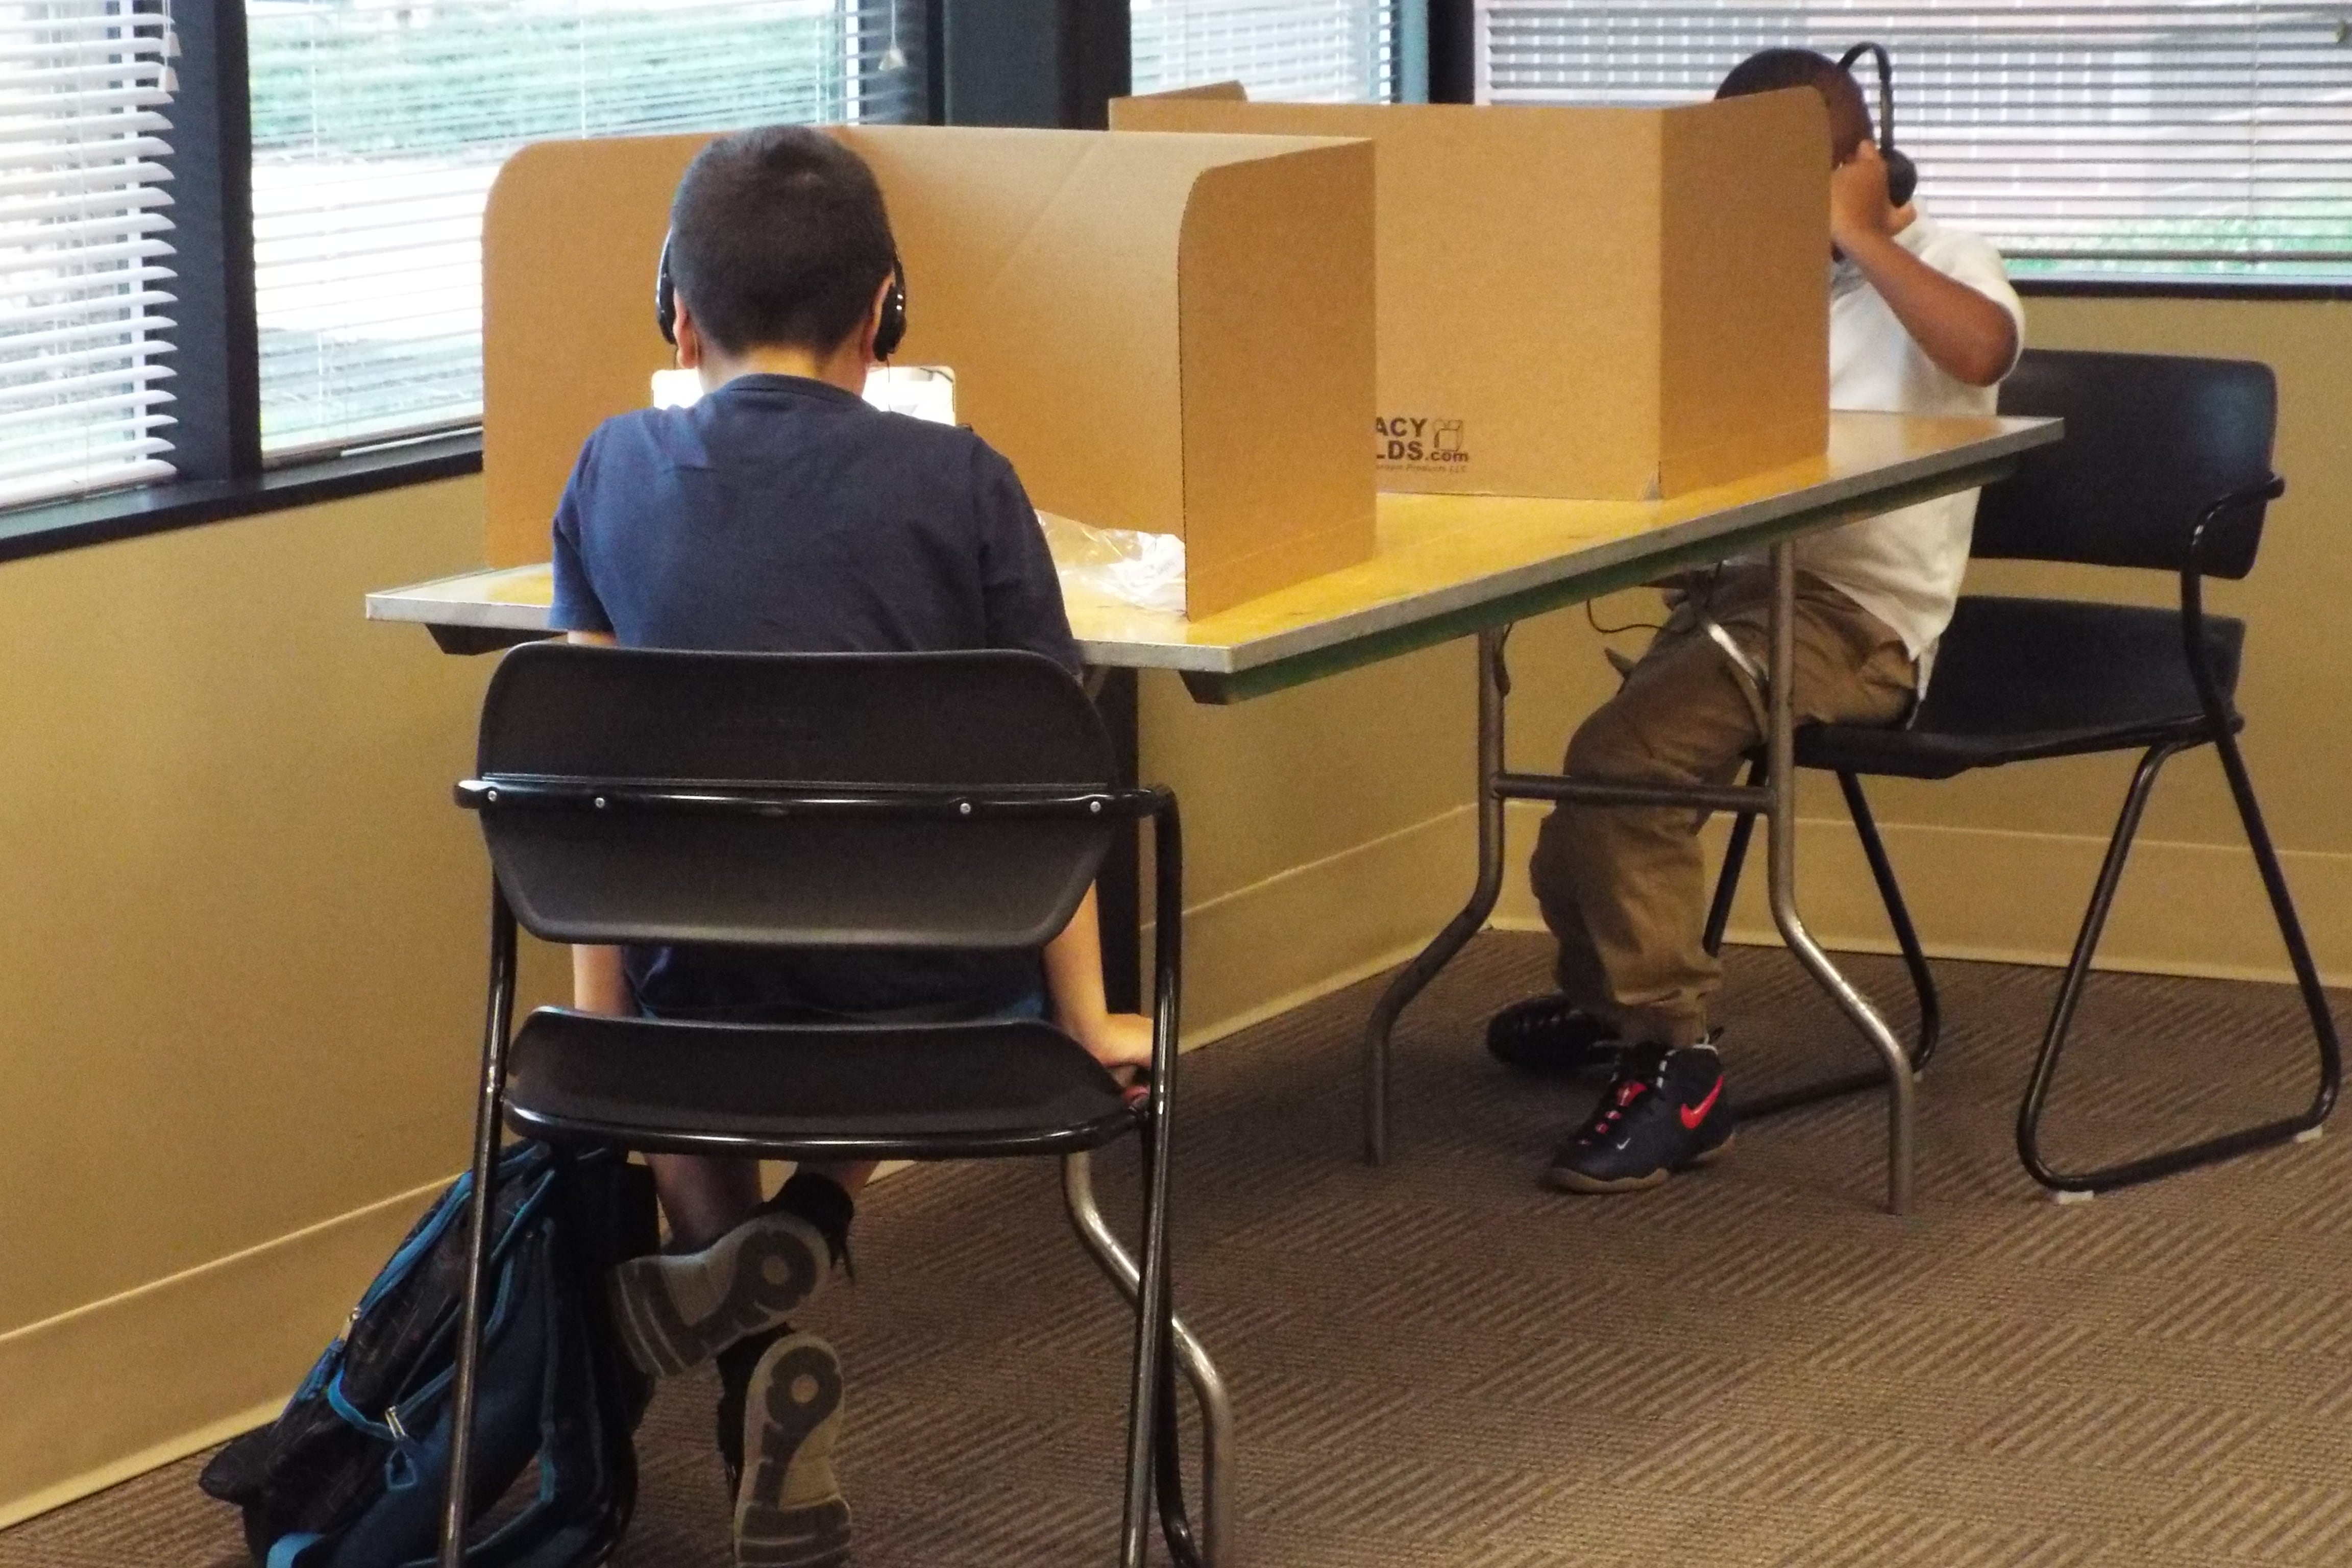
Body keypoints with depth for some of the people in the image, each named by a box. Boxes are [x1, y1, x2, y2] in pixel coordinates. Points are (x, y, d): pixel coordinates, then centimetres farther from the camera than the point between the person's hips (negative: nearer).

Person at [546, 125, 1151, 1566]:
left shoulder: (616, 474, 1)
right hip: (941, 999, -1)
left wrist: (602, 1032, 10)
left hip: (706, 1002, 1)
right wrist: (1088, 1021, 10)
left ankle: (768, 1375, 16)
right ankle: (800, 1244, 8)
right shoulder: (963, 483, -3)